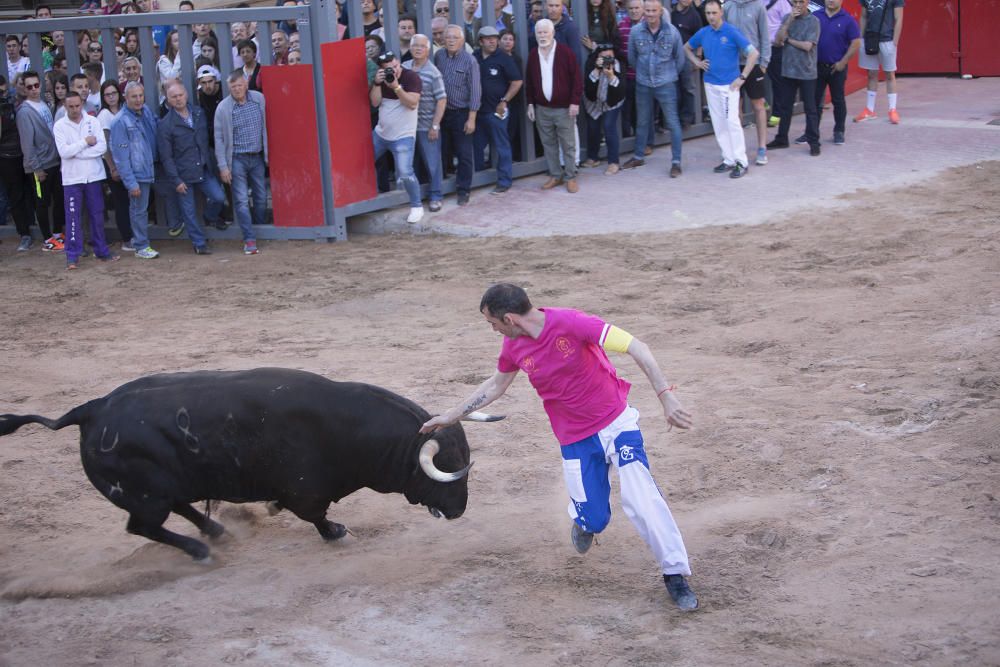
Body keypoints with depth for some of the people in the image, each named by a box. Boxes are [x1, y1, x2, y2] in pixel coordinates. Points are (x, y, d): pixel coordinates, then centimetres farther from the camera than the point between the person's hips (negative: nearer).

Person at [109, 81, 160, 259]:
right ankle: (141, 246, 13)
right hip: (136, 174, -7)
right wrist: (131, 182, -19)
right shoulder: (121, 121, -17)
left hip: (148, 170, 7)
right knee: (139, 209, 2)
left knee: (141, 208, 18)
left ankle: (139, 241, 32)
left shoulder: (146, 111, 4)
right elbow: (120, 155, -18)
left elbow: (154, 136, 19)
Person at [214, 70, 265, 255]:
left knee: (261, 197, 10)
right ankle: (249, 240, -4)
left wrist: (268, 154, 9)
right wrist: (223, 166, -8)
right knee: (241, 200, -6)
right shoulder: (223, 108, -8)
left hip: (257, 157, 3)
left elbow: (266, 126, 9)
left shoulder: (259, 99, 1)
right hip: (237, 159, -3)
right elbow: (219, 138, -5)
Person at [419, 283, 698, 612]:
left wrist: (665, 395, -35)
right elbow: (495, 385, 16)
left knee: (641, 497, -17)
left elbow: (636, 348, -27)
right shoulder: (514, 346, -4)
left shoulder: (571, 323, -23)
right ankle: (585, 519, 39)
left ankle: (675, 575, -2)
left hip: (616, 423, -4)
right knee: (593, 520, 0)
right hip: (575, 439, 4)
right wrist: (450, 416, 19)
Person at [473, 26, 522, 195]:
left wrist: (504, 101, -9)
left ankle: (504, 181, 6)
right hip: (478, 109, 5)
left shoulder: (503, 59, -7)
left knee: (502, 146, 0)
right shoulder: (474, 58, 4)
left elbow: (517, 81, -7)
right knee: (476, 145, 13)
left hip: (496, 110, -5)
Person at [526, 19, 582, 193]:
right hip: (542, 108, 4)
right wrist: (530, 103, 7)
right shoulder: (533, 54, 6)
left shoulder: (565, 52, -7)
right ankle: (555, 175, 18)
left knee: (568, 145, 0)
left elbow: (576, 78, -7)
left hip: (564, 107, -4)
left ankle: (571, 177, 7)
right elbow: (529, 82, 13)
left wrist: (575, 102, -13)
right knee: (548, 144, 9)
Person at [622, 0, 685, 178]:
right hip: (642, 84, 2)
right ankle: (638, 157, 30)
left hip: (666, 84, -2)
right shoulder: (636, 31, -8)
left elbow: (680, 58, 2)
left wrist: (670, 75, 10)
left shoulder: (672, 32, -12)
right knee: (642, 122, 16)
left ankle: (676, 162, 3)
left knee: (673, 122, -2)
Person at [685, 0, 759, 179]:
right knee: (718, 124, 8)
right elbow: (686, 48, 23)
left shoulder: (732, 32, -11)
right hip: (710, 84, 5)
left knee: (732, 122, -9)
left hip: (729, 85, -5)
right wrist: (697, 63, 7)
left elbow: (753, 53, -13)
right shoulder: (703, 33, 4)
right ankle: (728, 159, 16)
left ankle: (741, 162, -4)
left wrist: (742, 77, -14)